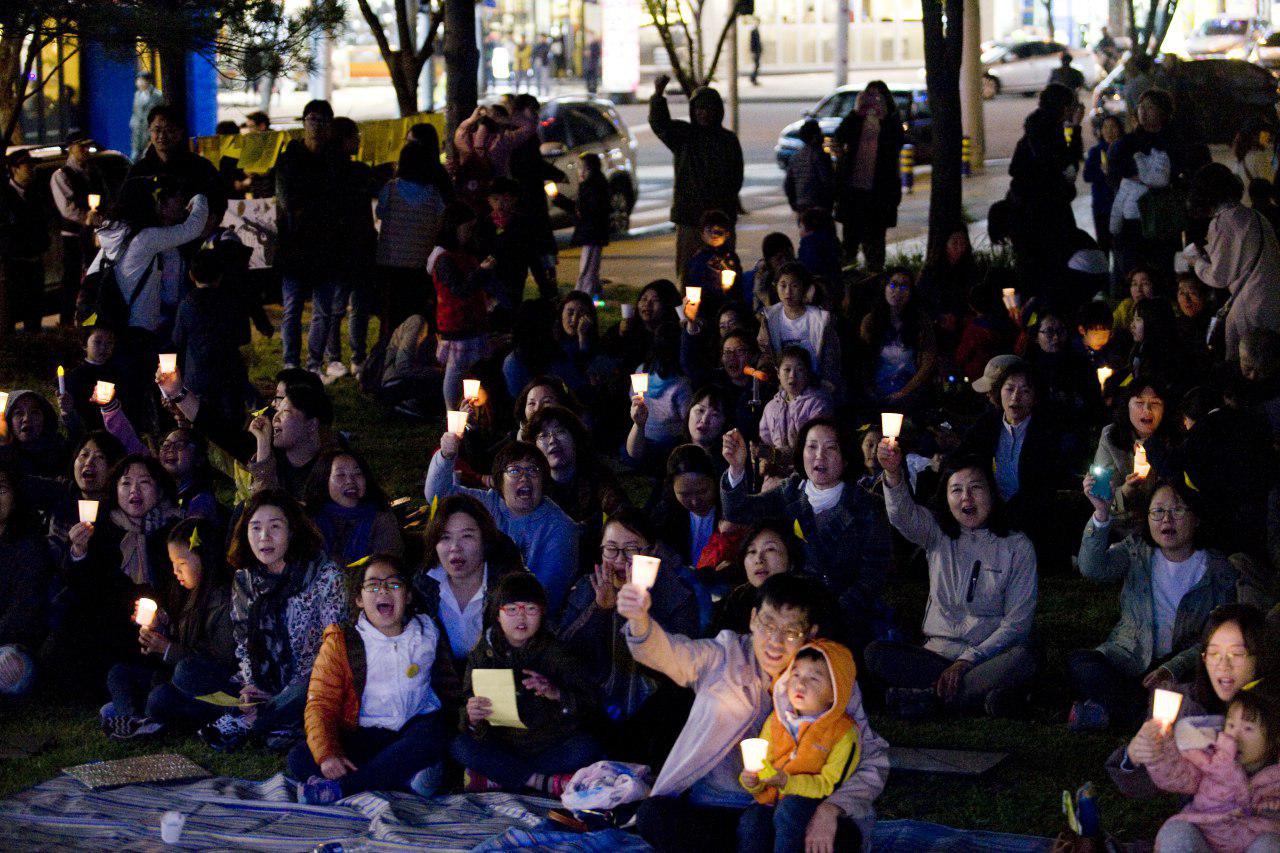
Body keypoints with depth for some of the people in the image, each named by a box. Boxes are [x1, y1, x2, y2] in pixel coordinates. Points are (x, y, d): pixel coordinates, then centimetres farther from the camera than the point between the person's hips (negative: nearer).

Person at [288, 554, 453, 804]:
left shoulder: (427, 633, 10)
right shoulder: (341, 642, 2)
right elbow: (320, 705, -6)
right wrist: (327, 754, -24)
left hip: (416, 726, 0)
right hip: (366, 736, 0)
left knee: (433, 732, -37)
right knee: (299, 760, -26)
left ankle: (340, 788, -34)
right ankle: (408, 778, -31)